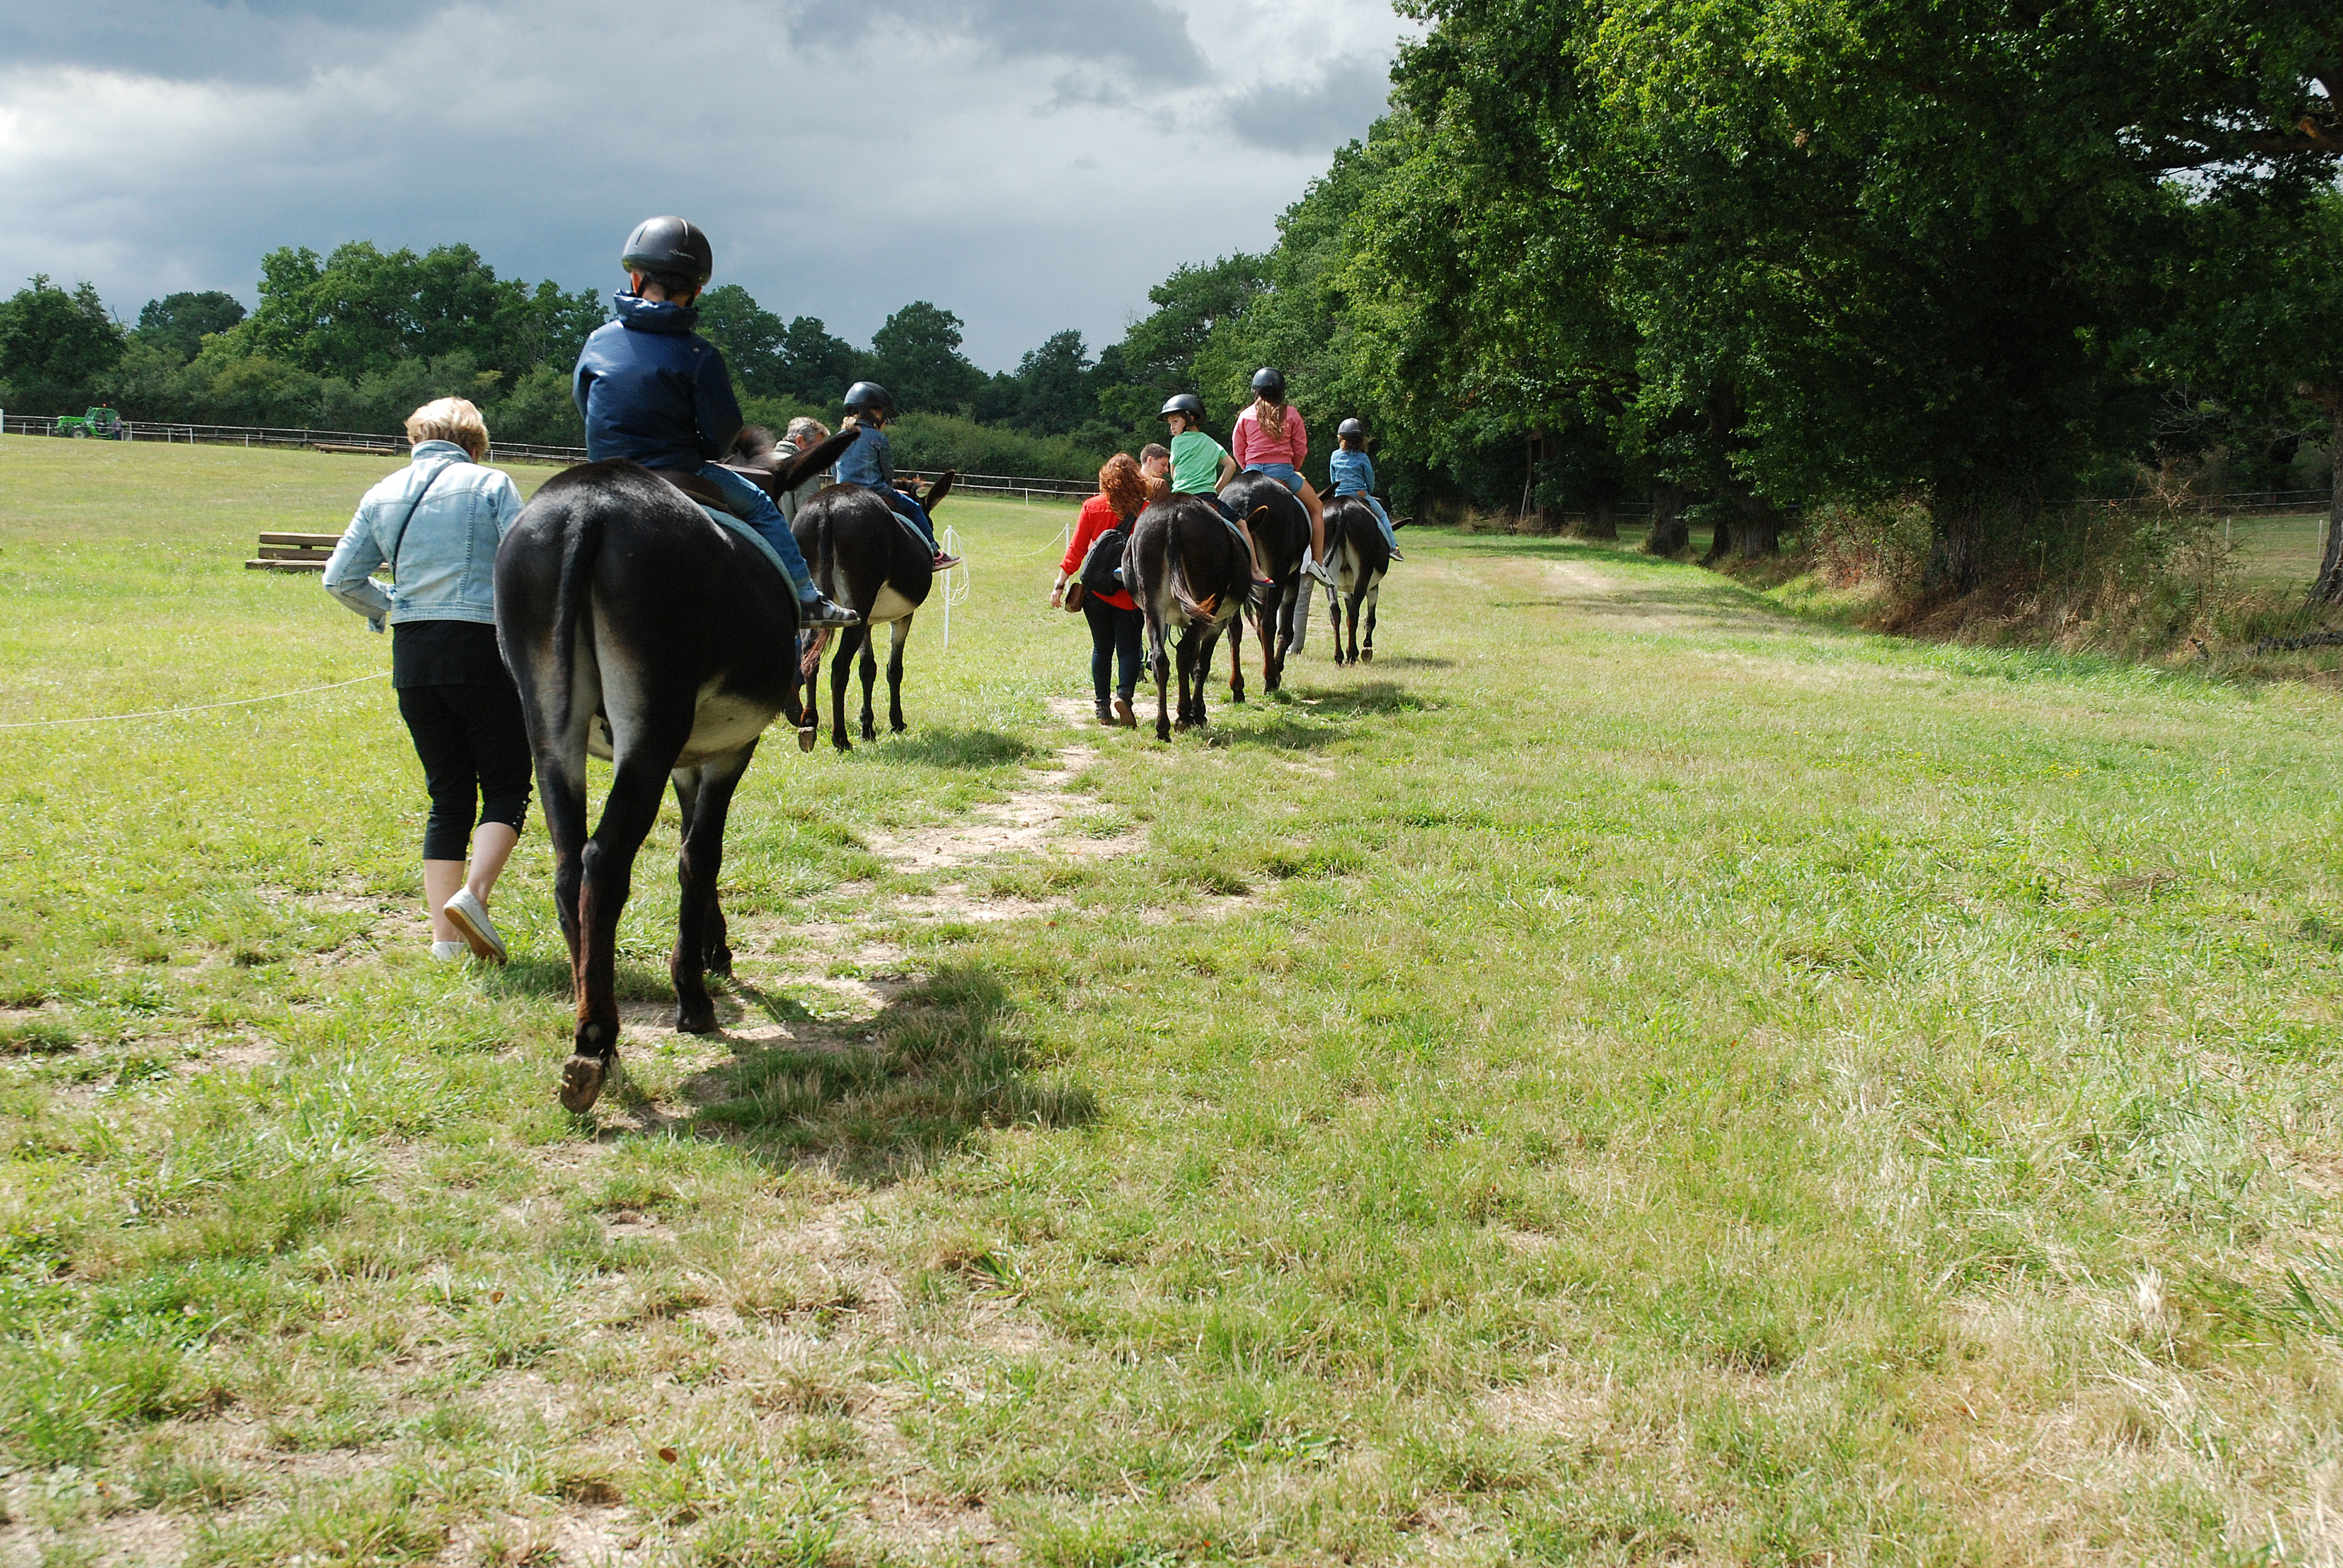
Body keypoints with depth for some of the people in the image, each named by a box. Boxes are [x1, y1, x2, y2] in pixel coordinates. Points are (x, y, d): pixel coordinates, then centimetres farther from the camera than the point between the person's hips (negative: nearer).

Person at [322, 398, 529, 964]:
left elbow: (340, 578, 10)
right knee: (506, 786, 5)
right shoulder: (489, 484, -1)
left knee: (448, 796, 11)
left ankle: (445, 936, 6)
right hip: (482, 648, -4)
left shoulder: (382, 494, 11)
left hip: (412, 657, 5)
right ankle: (472, 894, -18)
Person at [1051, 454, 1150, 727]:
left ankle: (1103, 708, 11)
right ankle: (1124, 694, -19)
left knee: (1102, 648, 12)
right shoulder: (1147, 511, -5)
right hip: (1130, 593, -2)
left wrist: (1060, 584, 3)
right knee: (1128, 648, 5)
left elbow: (1076, 550, -1)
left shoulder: (1092, 507, -1)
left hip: (1096, 589, 2)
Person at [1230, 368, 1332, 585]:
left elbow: (1237, 450, 7)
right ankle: (1317, 561, 2)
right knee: (1316, 508, 13)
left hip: (1252, 471, 2)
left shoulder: (1245, 416, 6)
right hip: (1282, 471, -2)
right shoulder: (1291, 415, 1)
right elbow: (1301, 449, 4)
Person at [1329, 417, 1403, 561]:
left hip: (1339, 496, 3)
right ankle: (1393, 547, 7)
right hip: (1360, 495, -3)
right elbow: (1370, 480, 1)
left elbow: (1333, 480, 10)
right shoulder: (1362, 458, -6)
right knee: (1382, 515, 13)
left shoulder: (1335, 456, 2)